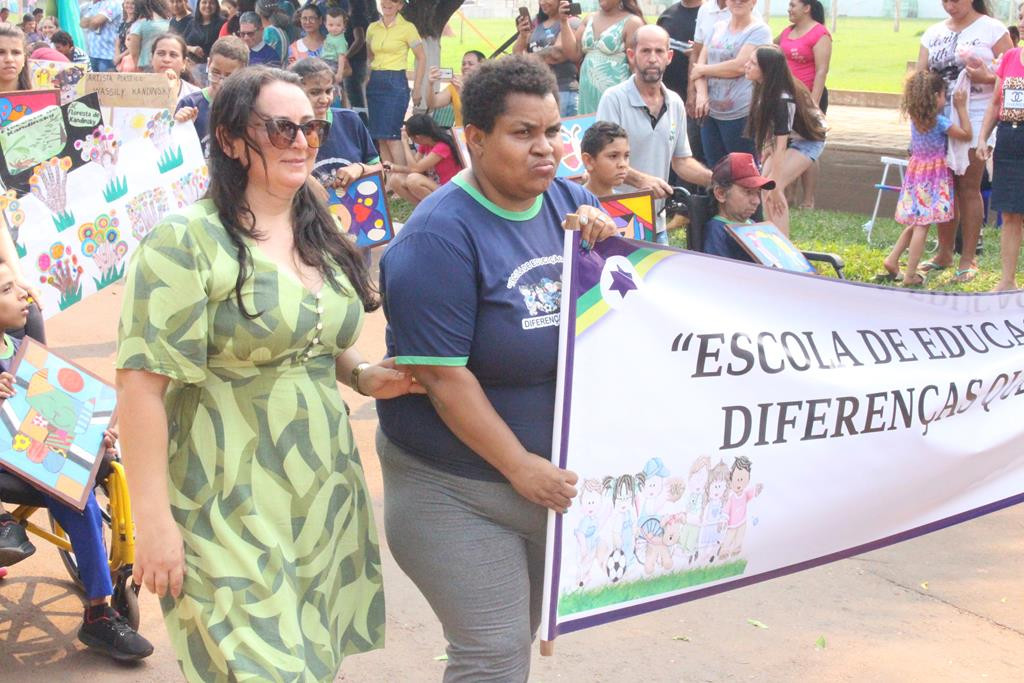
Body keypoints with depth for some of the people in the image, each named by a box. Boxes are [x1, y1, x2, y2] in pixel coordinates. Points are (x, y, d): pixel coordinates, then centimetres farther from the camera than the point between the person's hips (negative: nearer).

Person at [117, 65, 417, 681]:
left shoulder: (320, 235, 10)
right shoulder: (187, 243, -14)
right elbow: (143, 383, -17)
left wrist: (362, 375, 2)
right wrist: (154, 520, -19)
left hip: (326, 495, 7)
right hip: (235, 511, -7)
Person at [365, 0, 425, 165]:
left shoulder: (407, 28, -4)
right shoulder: (372, 28, 10)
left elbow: (421, 58, -1)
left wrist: (417, 88, -4)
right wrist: (366, 81, 12)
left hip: (396, 82, -5)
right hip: (375, 82, 6)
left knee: (391, 135, -13)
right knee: (380, 137, 4)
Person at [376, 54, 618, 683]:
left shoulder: (570, 201, 2)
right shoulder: (442, 234, -18)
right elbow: (441, 373, -20)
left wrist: (608, 240, -14)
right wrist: (519, 465, -18)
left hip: (558, 474, 6)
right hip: (458, 488, -6)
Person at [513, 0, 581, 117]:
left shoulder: (571, 22, -3)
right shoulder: (536, 23, 16)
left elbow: (557, 53, -14)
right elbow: (517, 54, 14)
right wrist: (522, 35, -6)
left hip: (563, 90, -6)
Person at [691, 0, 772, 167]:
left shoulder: (760, 30, -7)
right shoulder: (718, 28, 12)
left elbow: (739, 66, -18)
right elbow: (700, 63, 7)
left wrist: (703, 70, -6)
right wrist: (701, 94, -10)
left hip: (741, 115, -6)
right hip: (711, 112, 6)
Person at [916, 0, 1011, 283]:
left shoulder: (992, 29, -1)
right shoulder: (933, 32, 12)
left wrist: (988, 77, -21)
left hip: (976, 115, -4)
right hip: (939, 115, 4)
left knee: (969, 188, -2)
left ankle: (968, 259, 4)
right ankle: (944, 252, 17)